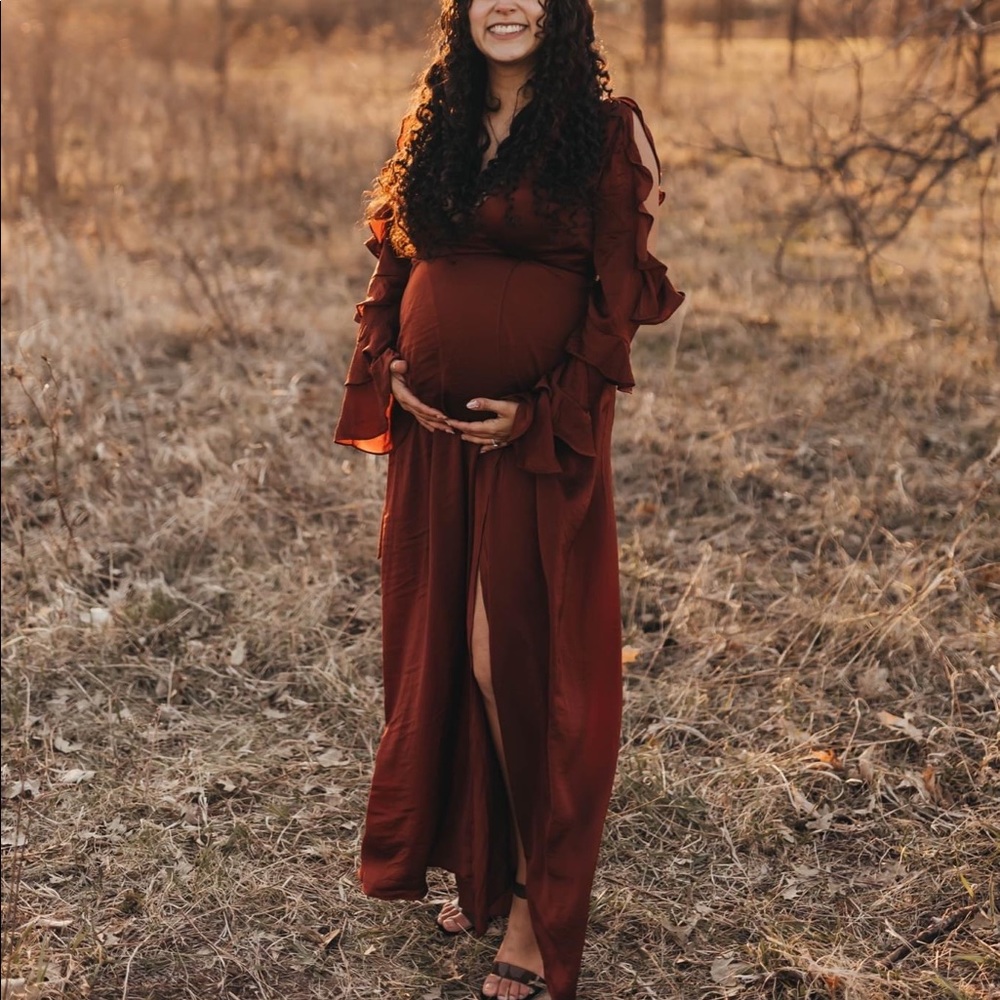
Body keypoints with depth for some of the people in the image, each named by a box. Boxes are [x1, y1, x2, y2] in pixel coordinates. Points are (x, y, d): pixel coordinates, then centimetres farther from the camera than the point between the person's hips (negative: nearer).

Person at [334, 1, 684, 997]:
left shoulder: (604, 130, -3)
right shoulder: (432, 126, 12)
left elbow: (619, 296, -7)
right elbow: (389, 265, 16)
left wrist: (540, 412, -14)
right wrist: (386, 372, 0)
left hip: (537, 436, -5)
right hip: (432, 430, 6)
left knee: (514, 657, -5)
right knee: (434, 647, 10)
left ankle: (539, 897, 11)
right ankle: (476, 864, 29)